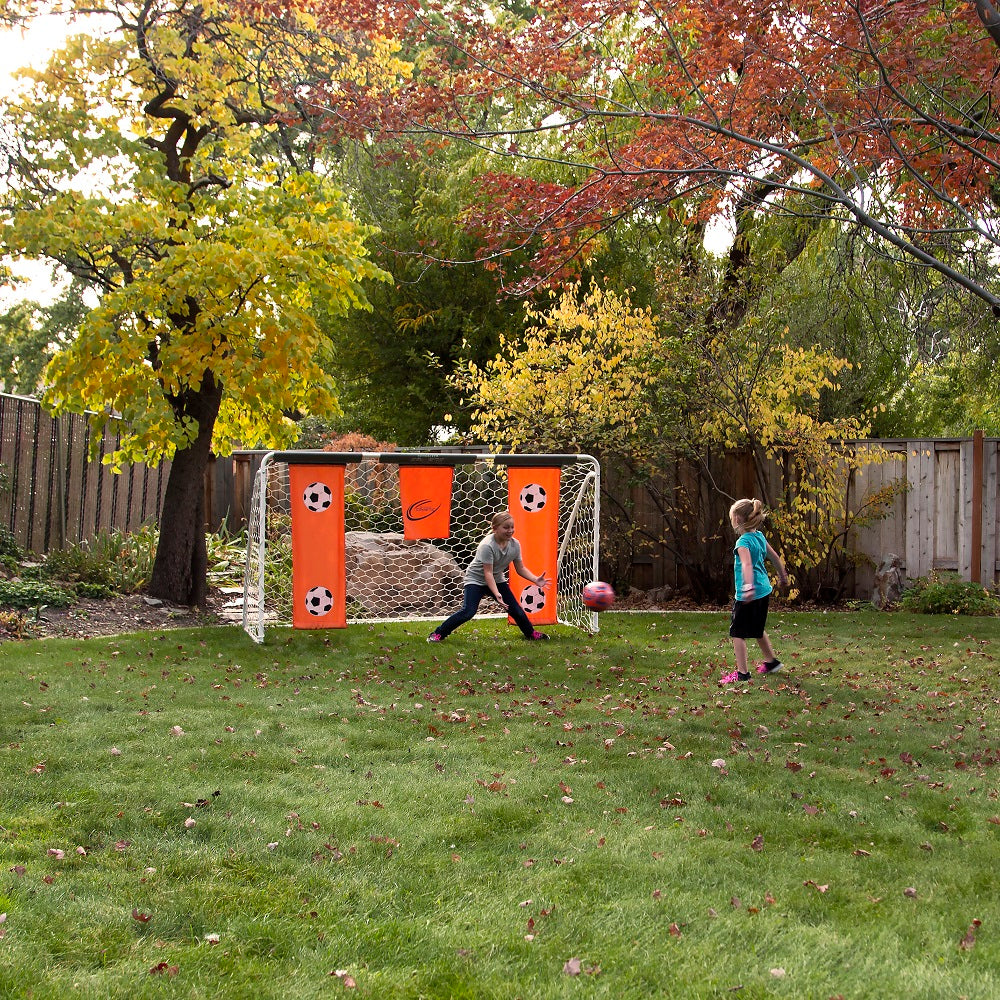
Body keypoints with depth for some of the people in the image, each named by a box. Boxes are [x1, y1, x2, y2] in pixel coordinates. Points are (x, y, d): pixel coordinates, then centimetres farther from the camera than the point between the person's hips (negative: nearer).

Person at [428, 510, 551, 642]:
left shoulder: (515, 544, -10)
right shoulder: (487, 546, -29)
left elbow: (521, 568, 0)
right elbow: (488, 573, -31)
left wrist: (535, 580, -15)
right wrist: (497, 594, -42)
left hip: (497, 579, 6)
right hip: (476, 579, -6)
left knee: (516, 610, 2)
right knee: (468, 611, -23)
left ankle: (531, 633, 28)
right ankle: (438, 634, -13)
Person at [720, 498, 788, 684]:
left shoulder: (743, 542, -17)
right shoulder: (759, 536, 7)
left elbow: (747, 564, -35)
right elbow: (775, 557, 20)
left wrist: (748, 587, -48)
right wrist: (783, 576, 36)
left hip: (748, 596, -9)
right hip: (764, 591, 9)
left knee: (737, 633, -1)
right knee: (757, 629, 26)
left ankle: (742, 672, -1)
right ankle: (771, 661, 39)